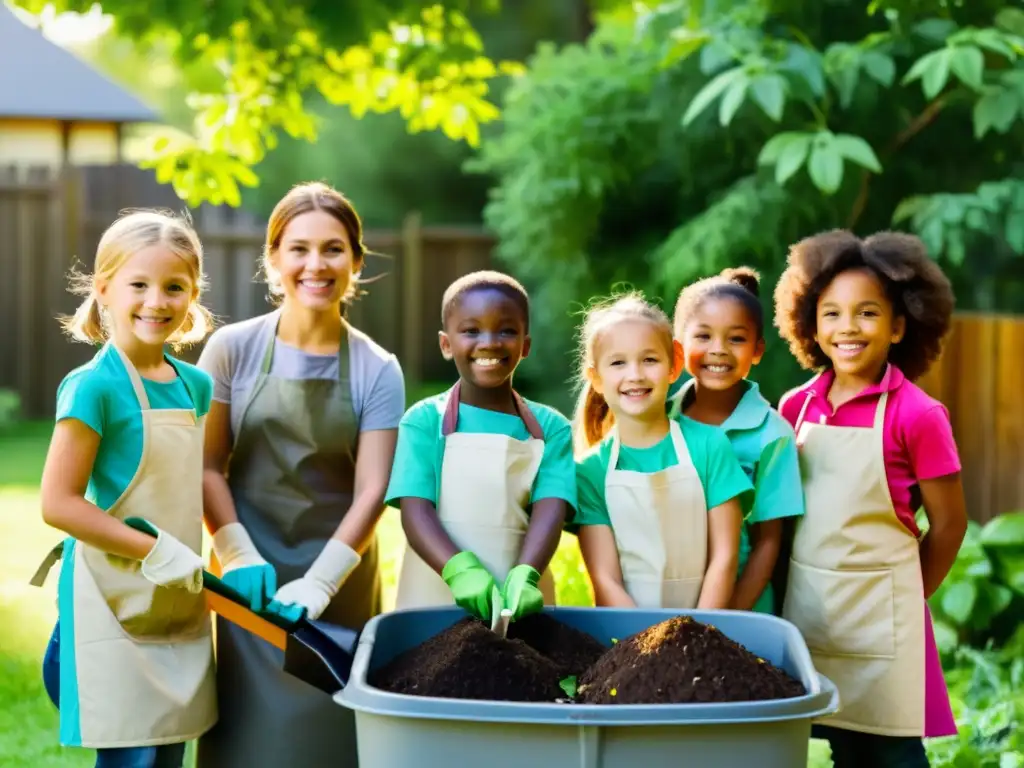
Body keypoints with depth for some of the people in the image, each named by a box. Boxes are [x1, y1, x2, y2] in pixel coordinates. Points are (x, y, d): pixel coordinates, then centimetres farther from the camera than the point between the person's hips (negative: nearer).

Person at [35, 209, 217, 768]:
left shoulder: (194, 385, 7)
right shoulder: (93, 386, -13)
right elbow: (58, 503, -17)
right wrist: (157, 553, -19)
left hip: (181, 607, 7)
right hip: (114, 607, -7)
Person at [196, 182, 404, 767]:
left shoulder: (377, 371, -1)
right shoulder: (233, 350, -1)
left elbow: (371, 491, -6)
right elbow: (209, 466, -2)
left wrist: (319, 583, -16)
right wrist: (239, 556, -14)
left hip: (341, 583, 0)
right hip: (251, 583, 0)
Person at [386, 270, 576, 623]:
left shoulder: (550, 428, 4)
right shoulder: (425, 421, 1)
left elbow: (550, 511, -7)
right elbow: (415, 511, -9)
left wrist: (525, 576, -26)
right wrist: (460, 570, -26)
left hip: (520, 604, 1)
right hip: (432, 599, -1)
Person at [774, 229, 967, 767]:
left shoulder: (917, 414, -11)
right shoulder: (796, 407, 3)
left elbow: (948, 524, -4)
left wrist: (905, 599, 3)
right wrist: (795, 591, 8)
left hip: (880, 608, -4)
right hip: (808, 604, 4)